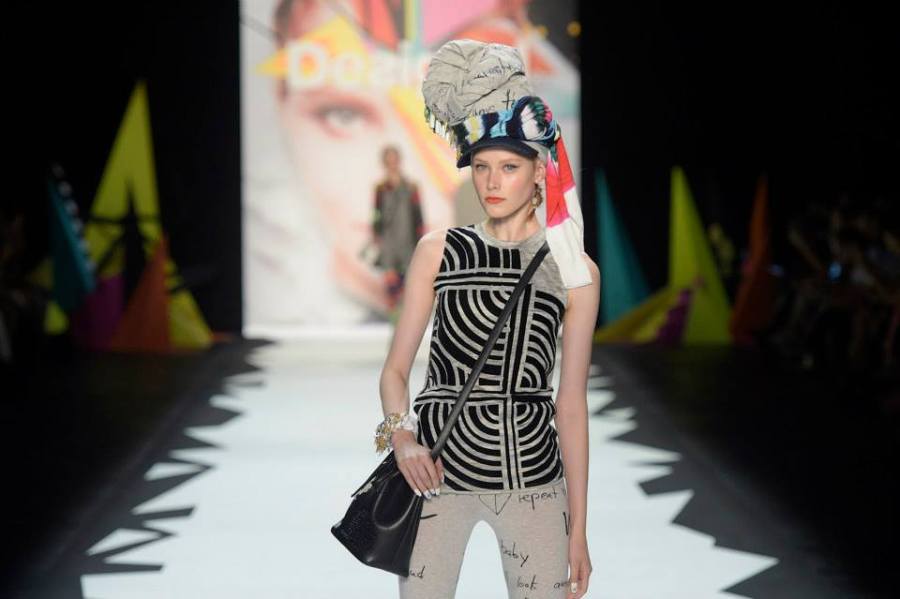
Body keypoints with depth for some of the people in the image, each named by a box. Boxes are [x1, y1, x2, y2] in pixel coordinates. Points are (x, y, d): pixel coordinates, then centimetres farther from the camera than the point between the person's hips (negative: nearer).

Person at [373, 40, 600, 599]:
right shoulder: (438, 251, 3)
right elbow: (395, 369, 4)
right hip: (438, 468, 0)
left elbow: (572, 402, 4)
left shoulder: (575, 270, 2)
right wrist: (401, 435, -16)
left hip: (534, 477, 0)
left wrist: (578, 527, 3)